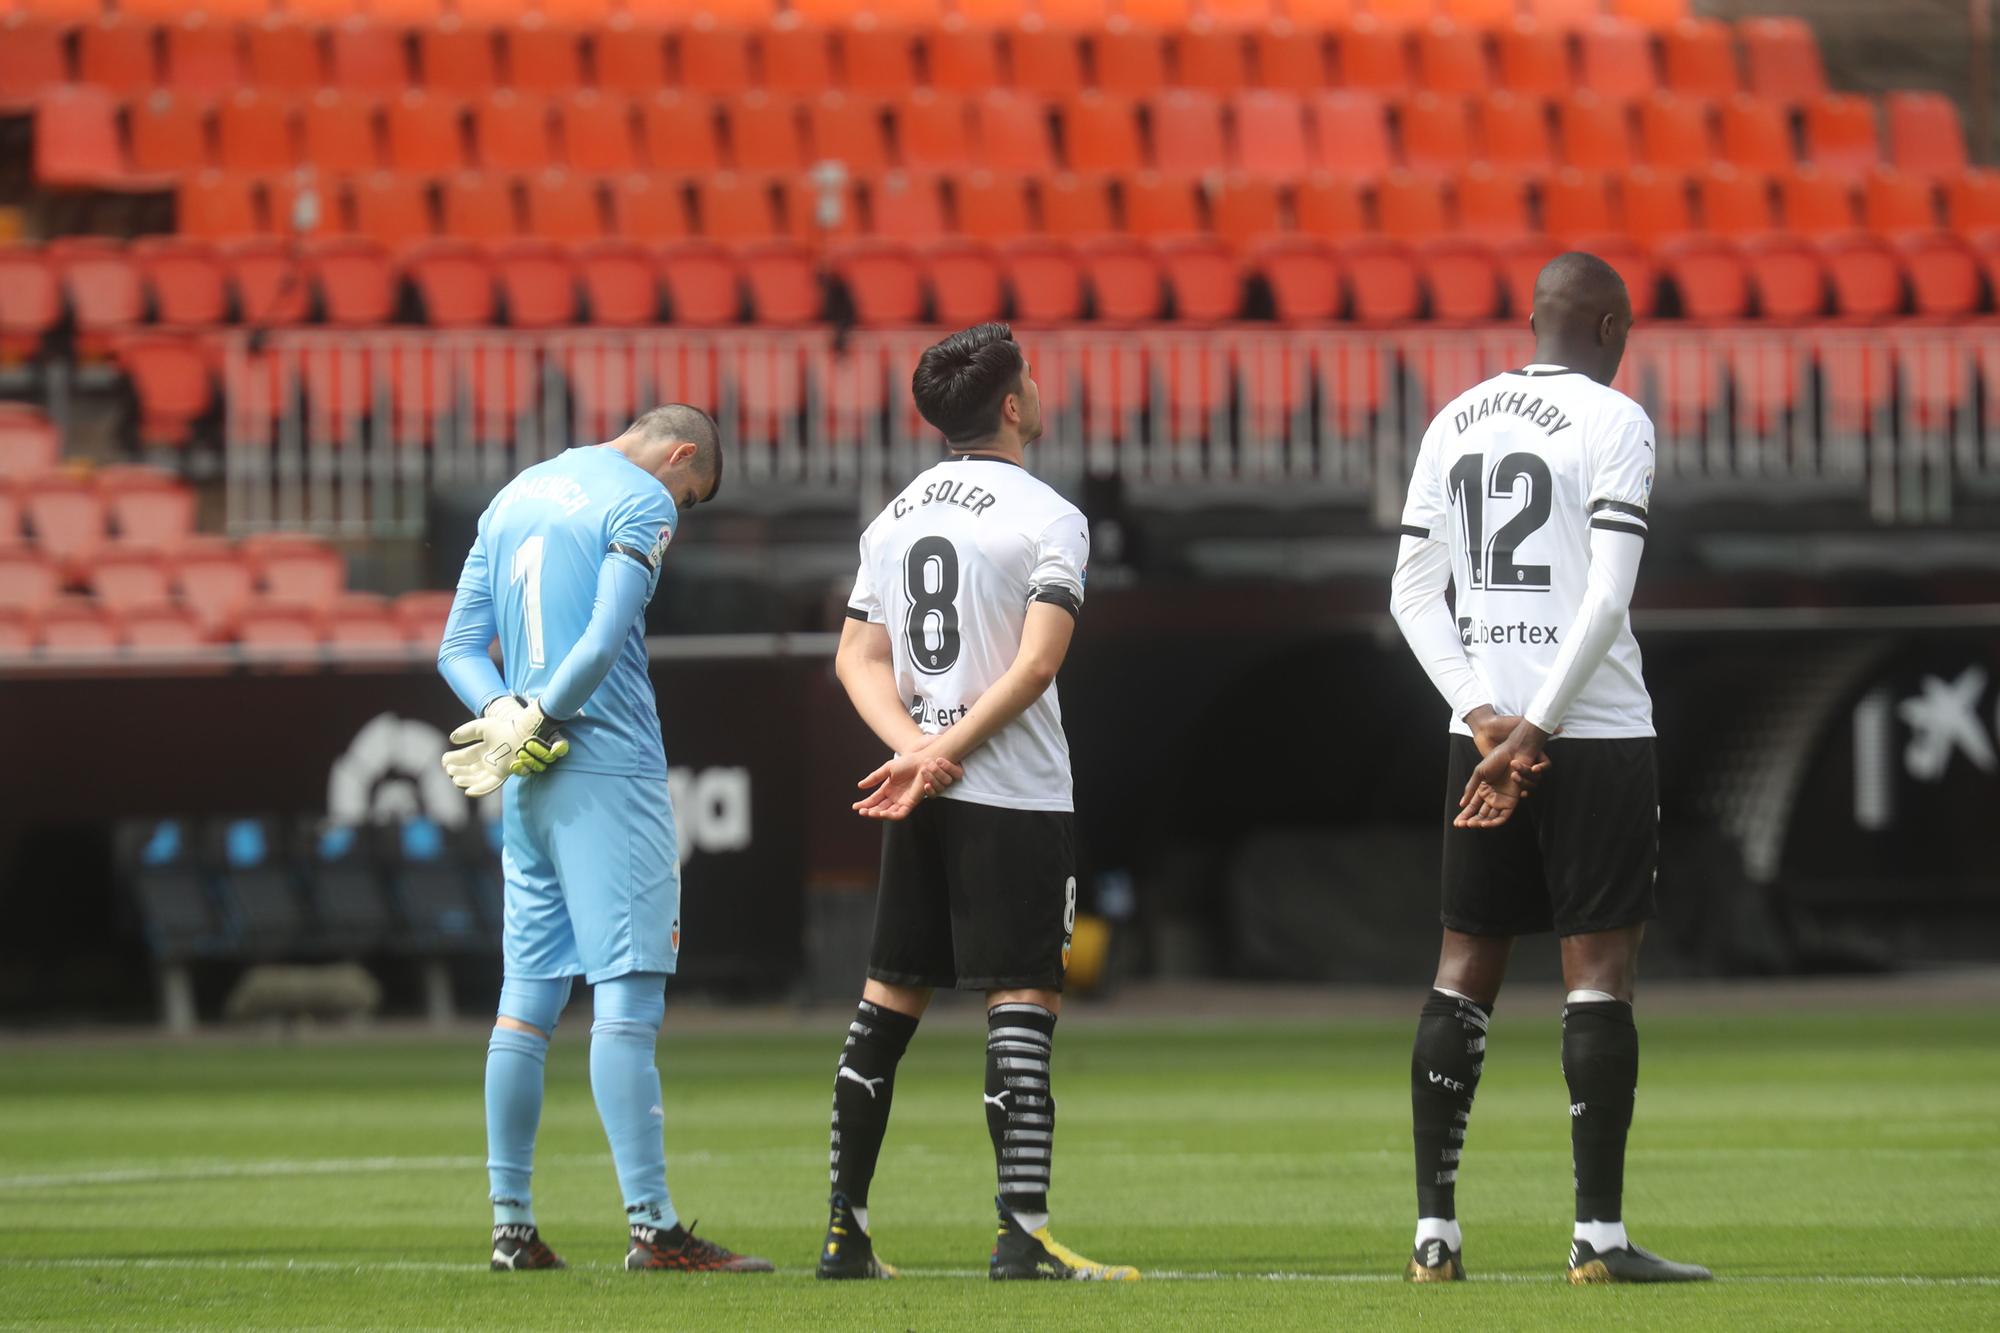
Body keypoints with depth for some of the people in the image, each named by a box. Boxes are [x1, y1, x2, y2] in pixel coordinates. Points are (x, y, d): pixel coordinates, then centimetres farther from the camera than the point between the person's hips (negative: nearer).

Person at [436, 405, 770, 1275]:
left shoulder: (516, 496, 19)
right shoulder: (641, 503, -6)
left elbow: (459, 649, 14)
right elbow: (603, 642, -18)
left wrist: (505, 714, -2)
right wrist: (534, 722, -8)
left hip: (529, 783, 7)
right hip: (608, 770, -7)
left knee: (527, 998, 9)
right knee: (626, 997, -10)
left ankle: (510, 1225, 9)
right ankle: (652, 1228, -13)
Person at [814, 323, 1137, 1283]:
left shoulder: (894, 517, 12)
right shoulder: (1047, 518, -7)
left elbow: (859, 657, 8)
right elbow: (1034, 666, -16)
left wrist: (914, 746, -4)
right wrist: (940, 755, -13)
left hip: (918, 801, 6)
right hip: (1015, 800, -6)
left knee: (887, 1003, 11)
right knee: (1023, 1007, -7)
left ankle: (844, 1231, 12)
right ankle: (1023, 1237, -14)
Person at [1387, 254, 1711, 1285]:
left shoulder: (1453, 423, 12)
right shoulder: (1612, 420, -7)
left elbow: (1412, 593, 9)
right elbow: (1607, 598, -15)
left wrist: (1486, 716, 1)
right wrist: (1535, 729, -14)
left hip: (1484, 726, 6)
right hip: (1594, 734, -6)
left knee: (1465, 968, 9)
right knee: (1600, 968, -3)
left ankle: (1434, 1234, 7)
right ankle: (1599, 1237, -7)